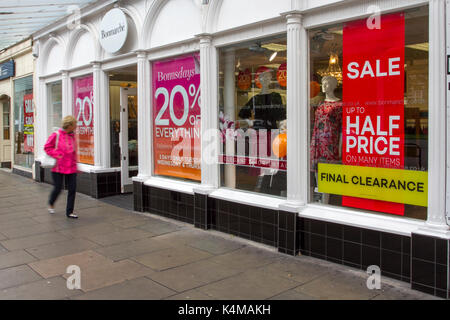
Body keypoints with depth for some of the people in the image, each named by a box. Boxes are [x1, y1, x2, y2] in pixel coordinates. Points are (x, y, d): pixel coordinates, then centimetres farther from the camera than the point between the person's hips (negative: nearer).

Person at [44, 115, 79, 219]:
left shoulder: (72, 136, 8)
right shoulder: (56, 135, -10)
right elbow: (47, 147, -5)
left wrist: (75, 164, 15)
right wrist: (57, 155, -15)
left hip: (71, 167, 5)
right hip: (58, 167, -5)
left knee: (72, 189, 1)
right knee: (58, 188, 3)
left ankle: (69, 212, 12)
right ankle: (51, 204, 35)